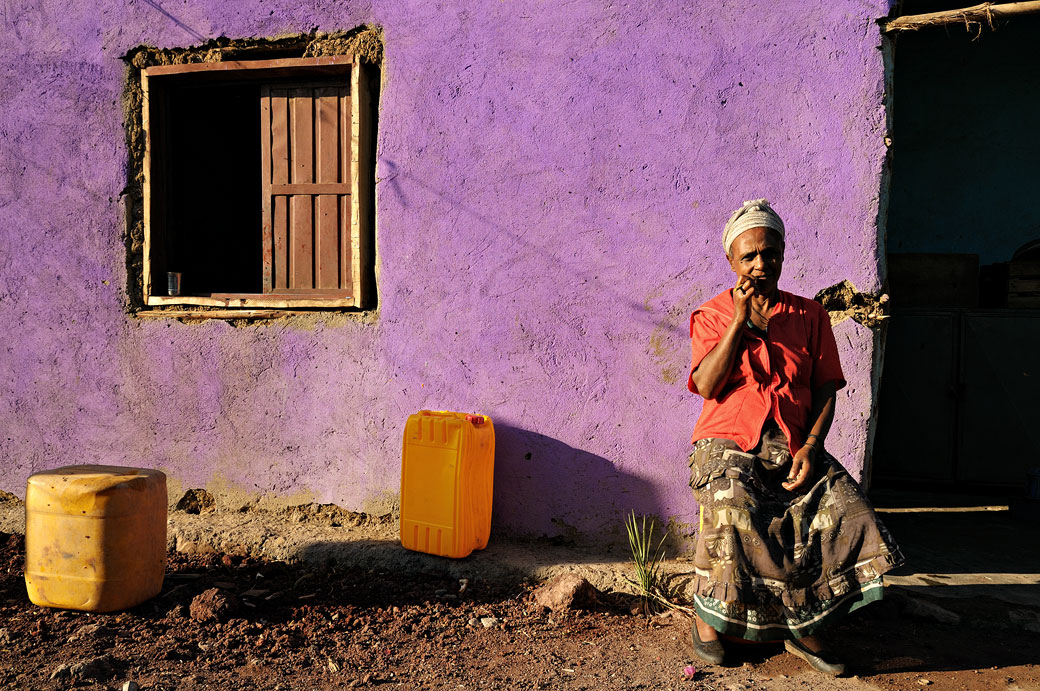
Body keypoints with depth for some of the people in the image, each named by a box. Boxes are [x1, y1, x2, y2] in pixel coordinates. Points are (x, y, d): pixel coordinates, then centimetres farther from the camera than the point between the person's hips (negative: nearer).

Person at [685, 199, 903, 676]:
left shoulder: (810, 315, 13)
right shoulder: (711, 315, 7)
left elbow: (825, 388, 8)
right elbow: (708, 385, -8)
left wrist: (810, 446, -9)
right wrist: (740, 319, -11)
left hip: (793, 444, 3)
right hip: (727, 441, -2)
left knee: (844, 507, -23)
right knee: (733, 506, -34)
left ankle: (802, 627, -6)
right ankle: (706, 616, -11)